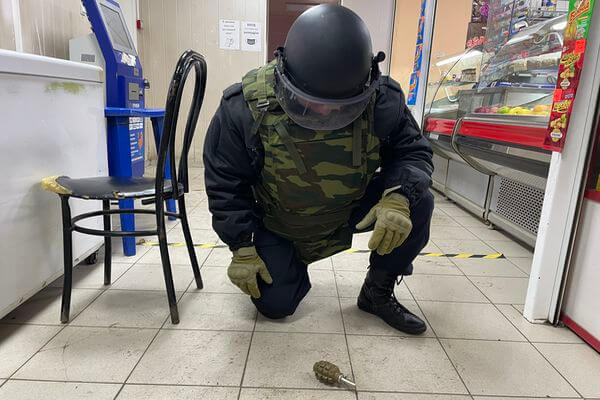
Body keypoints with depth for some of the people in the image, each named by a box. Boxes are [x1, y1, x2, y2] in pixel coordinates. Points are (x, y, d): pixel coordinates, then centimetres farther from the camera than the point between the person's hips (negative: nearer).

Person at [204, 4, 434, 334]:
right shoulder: (244, 108, -27)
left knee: (418, 203, -19)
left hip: (350, 211, 2)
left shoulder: (382, 101, -24)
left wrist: (399, 196, -33)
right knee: (274, 305, -5)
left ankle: (377, 293, 3)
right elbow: (225, 184, -16)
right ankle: (291, 263, 32)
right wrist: (242, 249, -15)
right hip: (277, 226, -1)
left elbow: (412, 151, -11)